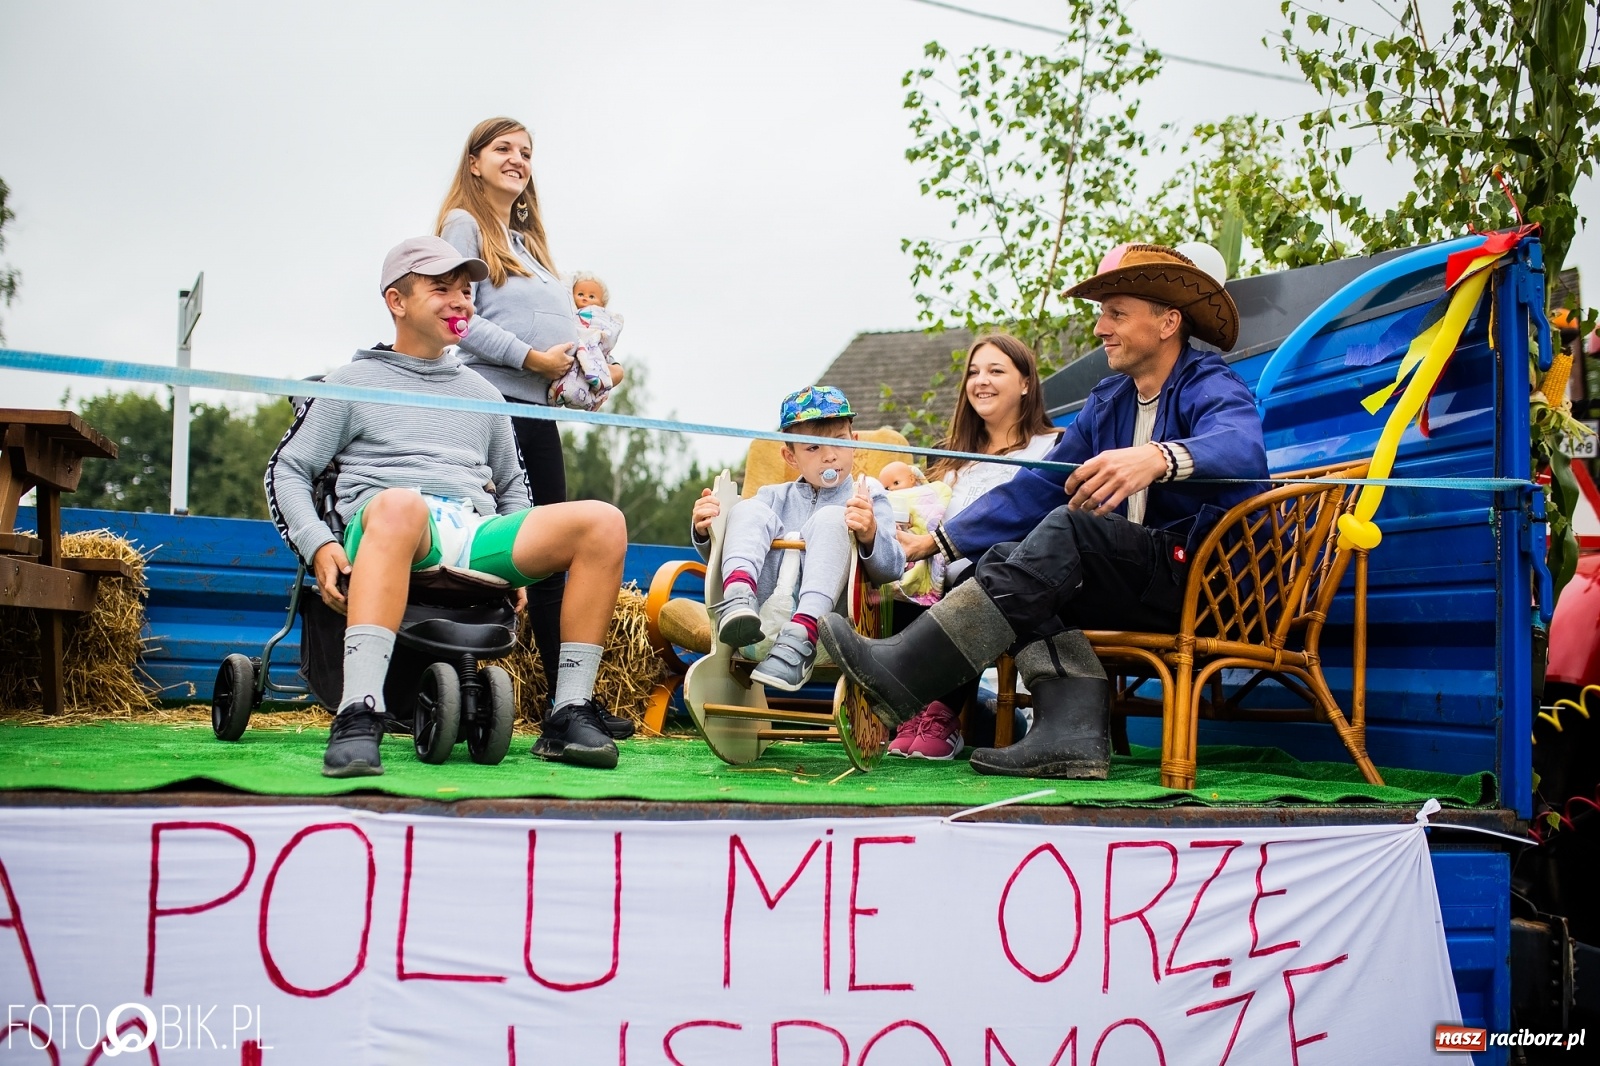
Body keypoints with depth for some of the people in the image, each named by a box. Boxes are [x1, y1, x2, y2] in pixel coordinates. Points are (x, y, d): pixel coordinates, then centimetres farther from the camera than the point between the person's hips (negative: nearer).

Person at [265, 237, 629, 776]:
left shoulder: (481, 393, 31)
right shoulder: (355, 382, 18)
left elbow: (512, 486, 34)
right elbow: (288, 470, 13)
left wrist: (521, 559, 14)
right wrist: (318, 544, -6)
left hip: (478, 537, 4)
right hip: (386, 531, -4)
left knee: (603, 521, -21)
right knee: (399, 504, -42)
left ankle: (569, 715, -21)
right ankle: (359, 716, -51)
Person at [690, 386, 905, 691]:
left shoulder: (868, 497, 14)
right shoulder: (774, 498, 23)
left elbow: (892, 570, -2)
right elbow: (721, 555, 19)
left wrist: (870, 535, -24)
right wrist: (706, 533, -5)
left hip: (826, 609, -2)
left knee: (831, 519, -21)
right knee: (748, 510, -6)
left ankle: (801, 638, -41)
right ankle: (737, 598, -37)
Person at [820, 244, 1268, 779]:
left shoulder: (1213, 388, -4)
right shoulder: (1108, 403, 18)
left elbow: (1243, 448, -28)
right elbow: (1037, 487, 19)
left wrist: (1158, 457, -49)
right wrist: (942, 542, 11)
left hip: (1197, 580, -7)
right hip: (1131, 583, 7)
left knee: (1069, 528, -29)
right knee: (1003, 558, -13)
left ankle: (895, 678, -35)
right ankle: (1071, 732, -29)